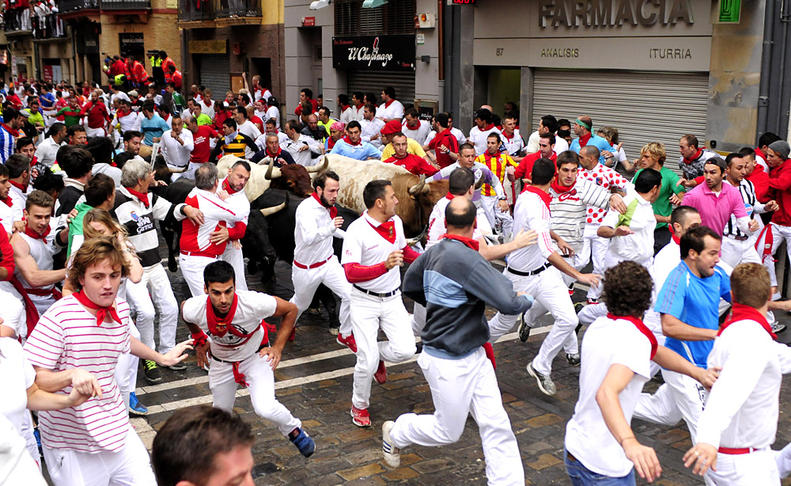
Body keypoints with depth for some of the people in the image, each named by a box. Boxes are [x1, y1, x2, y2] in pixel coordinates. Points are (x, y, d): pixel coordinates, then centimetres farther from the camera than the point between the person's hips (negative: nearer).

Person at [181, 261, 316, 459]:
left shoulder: (253, 303, -38)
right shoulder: (193, 309, -31)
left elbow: (290, 309, -18)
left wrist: (278, 347, -19)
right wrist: (199, 341, 7)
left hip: (256, 356, -2)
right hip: (220, 360, 3)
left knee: (265, 409, -21)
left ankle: (294, 429, 11)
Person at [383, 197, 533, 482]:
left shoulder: (433, 252, -1)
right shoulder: (465, 258, -27)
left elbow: (410, 285, 17)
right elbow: (508, 303, -30)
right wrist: (527, 300, -8)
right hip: (449, 362, -8)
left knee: (496, 426, 7)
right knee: (448, 431, 14)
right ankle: (395, 433, 38)